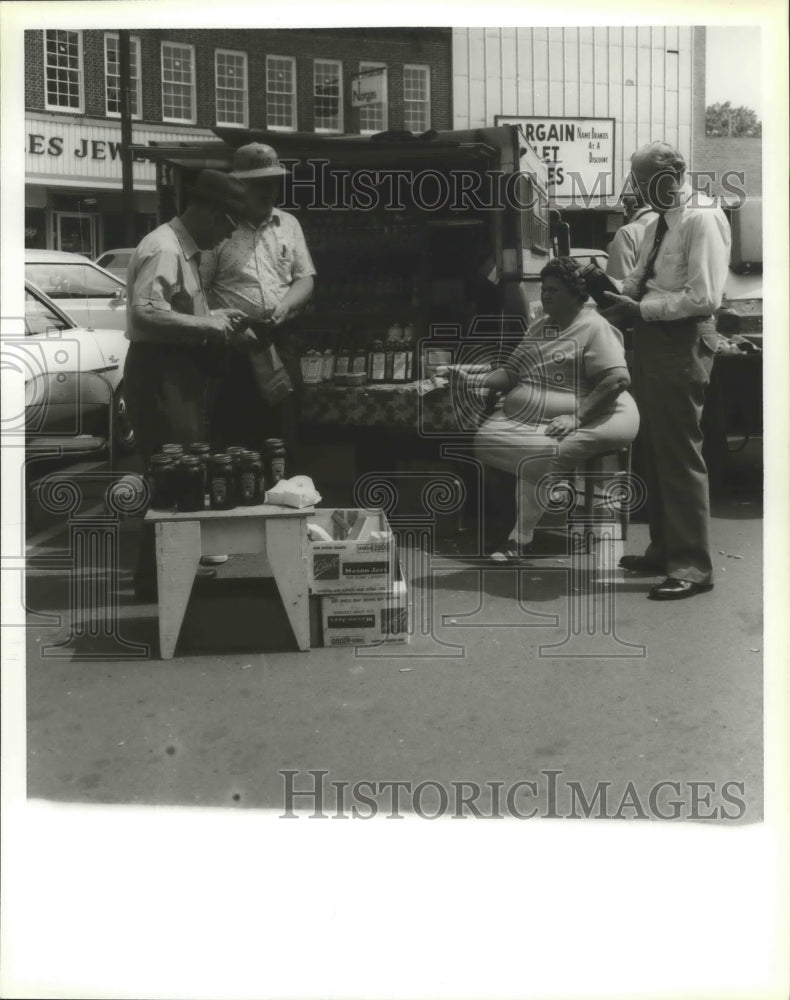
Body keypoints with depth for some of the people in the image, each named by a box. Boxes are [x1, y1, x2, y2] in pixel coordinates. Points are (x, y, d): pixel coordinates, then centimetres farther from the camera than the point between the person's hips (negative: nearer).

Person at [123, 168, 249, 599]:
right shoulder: (163, 248, -15)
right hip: (158, 372, -10)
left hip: (180, 370, 10)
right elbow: (146, 311, -27)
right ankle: (154, 576, 1)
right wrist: (206, 325, -20)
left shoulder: (187, 250, 16)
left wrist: (216, 317, 8)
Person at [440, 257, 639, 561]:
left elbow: (618, 379, -17)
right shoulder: (539, 328, 22)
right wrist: (474, 380, -1)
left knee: (536, 460, -32)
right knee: (484, 439, -18)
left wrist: (577, 417, -22)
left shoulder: (594, 328, -4)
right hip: (522, 419, 8)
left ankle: (521, 538, -15)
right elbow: (511, 373, 17)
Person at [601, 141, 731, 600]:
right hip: (652, 338, 9)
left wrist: (641, 309, -19)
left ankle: (693, 565, -1)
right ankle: (665, 549, 28)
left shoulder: (702, 219, -13)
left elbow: (704, 297, -20)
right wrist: (619, 292, -2)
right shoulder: (660, 223, 15)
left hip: (683, 341, -9)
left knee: (681, 454, -7)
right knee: (656, 449, 15)